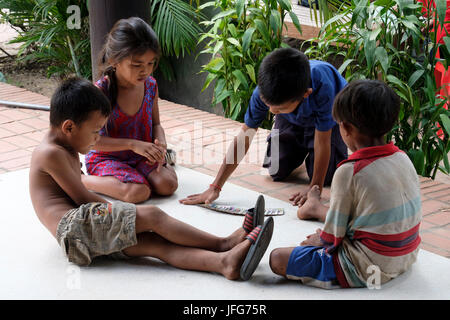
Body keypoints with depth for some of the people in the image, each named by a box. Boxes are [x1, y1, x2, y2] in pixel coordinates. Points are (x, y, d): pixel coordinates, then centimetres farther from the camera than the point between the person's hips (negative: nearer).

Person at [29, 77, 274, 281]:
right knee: (151, 215, -19)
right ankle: (223, 243, -16)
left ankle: (224, 262, -34)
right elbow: (82, 198, -6)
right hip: (73, 226, -9)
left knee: (155, 243, -15)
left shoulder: (64, 150, 25)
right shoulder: (50, 154, -7)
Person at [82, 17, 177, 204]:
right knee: (139, 193, -28)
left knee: (168, 185, -20)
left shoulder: (150, 85, -4)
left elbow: (156, 124, 10)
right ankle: (79, 180, -7)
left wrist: (160, 143, -14)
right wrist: (133, 144, -27)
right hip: (106, 157, -4)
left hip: (140, 154, 4)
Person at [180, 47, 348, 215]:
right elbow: (244, 136, -30)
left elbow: (322, 143, -36)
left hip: (329, 117, -3)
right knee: (277, 172, -2)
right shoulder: (264, 91, -38)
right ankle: (302, 147, 30)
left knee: (325, 176, -10)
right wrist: (215, 188, -31)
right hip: (291, 119, 3)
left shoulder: (322, 88, -49)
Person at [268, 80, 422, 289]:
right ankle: (316, 208, 57)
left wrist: (321, 240, 11)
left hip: (367, 272, -8)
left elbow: (333, 237, -14)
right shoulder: (403, 159, 0)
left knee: (277, 259, -8)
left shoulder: (349, 172, -22)